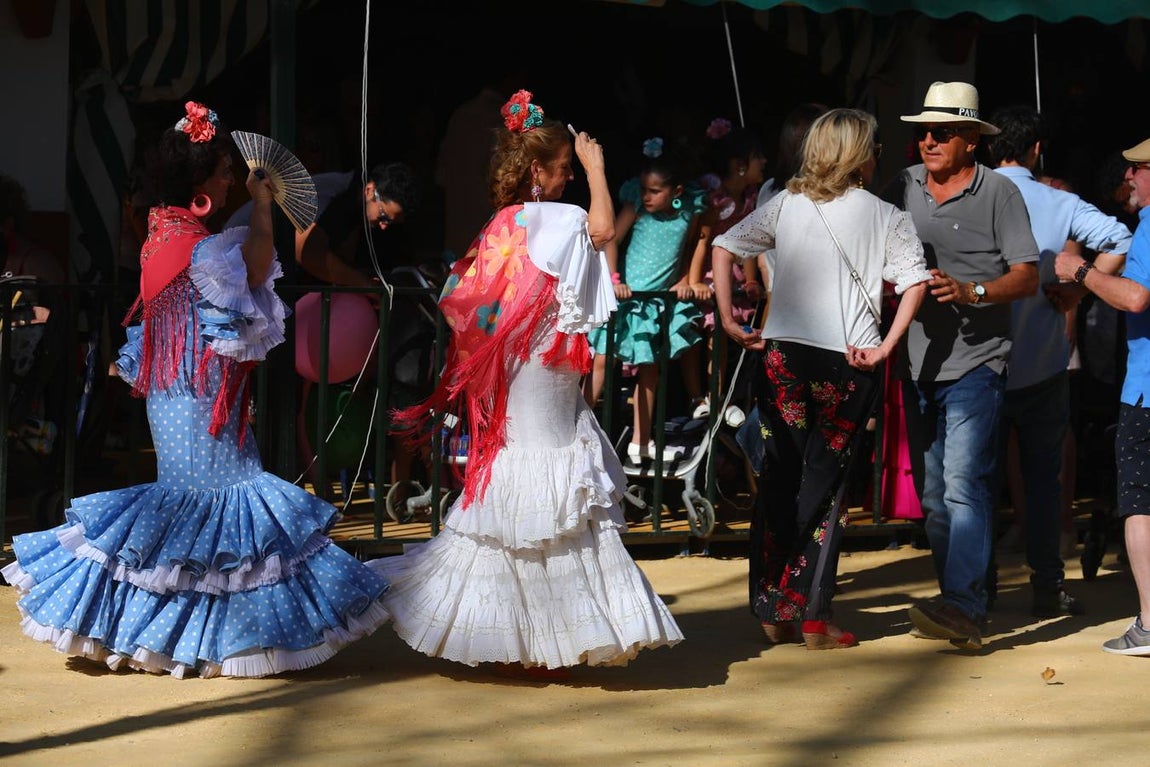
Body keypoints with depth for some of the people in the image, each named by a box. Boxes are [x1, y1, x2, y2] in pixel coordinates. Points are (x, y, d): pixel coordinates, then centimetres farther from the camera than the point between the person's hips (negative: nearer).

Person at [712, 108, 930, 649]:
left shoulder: (786, 205, 8)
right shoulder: (884, 216, 1)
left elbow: (724, 248, 3)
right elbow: (916, 282, -11)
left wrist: (728, 320, 2)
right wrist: (885, 347, -11)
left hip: (782, 352, 2)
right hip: (847, 361, -2)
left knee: (778, 479, 12)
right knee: (825, 484, 5)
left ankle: (771, 609, 14)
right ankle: (813, 618, 3)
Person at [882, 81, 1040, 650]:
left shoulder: (998, 192, -3)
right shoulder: (903, 188, 10)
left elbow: (1027, 278, -6)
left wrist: (970, 291, -22)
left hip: (975, 362, -6)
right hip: (918, 363, 6)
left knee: (964, 481, -18)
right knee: (932, 493, 9)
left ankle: (964, 607, -24)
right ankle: (960, 603, 17)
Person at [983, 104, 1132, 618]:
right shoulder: (1058, 204, -5)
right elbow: (1119, 241, -16)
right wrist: (1077, 292, -9)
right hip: (1042, 367, 0)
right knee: (1043, 476, 8)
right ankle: (1048, 588, 7)